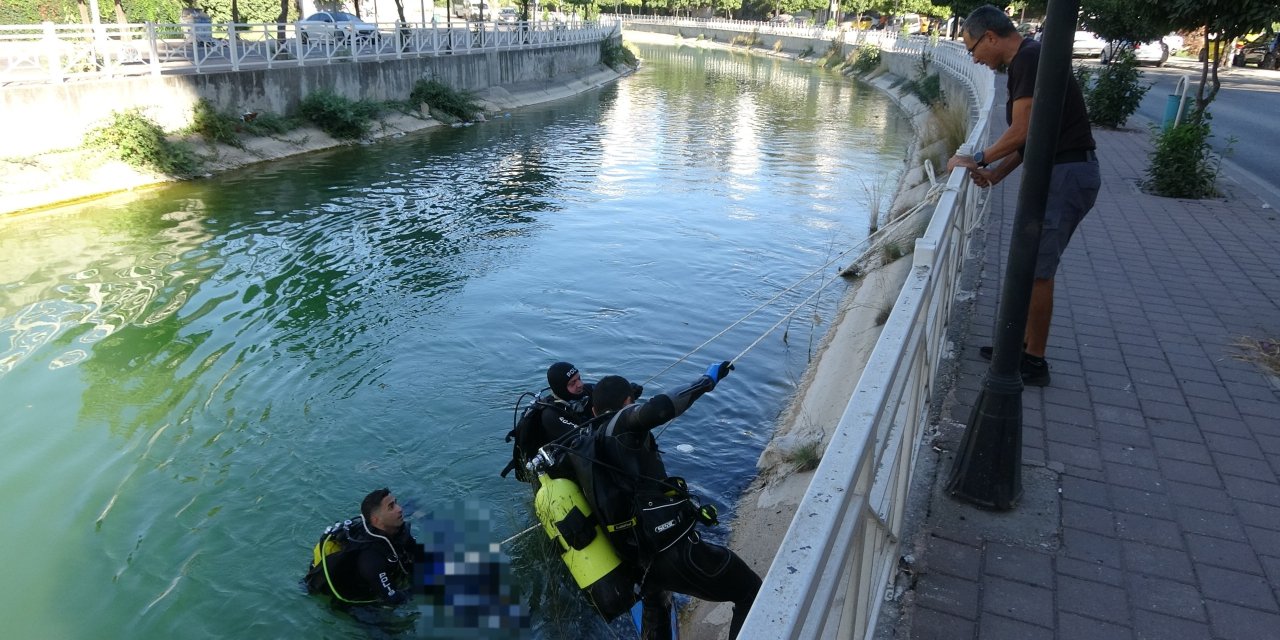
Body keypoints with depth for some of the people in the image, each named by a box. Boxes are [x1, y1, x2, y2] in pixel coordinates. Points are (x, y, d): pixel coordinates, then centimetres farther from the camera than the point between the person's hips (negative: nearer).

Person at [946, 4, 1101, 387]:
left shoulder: (1030, 59, -15)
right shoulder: (1026, 61, 16)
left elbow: (1022, 132, -19)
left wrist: (978, 161, -5)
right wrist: (996, 174, 12)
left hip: (1065, 175, -10)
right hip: (1060, 172, 10)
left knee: (1036, 269, -4)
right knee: (1032, 265, 16)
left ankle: (1035, 362, 6)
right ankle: (1026, 344, 27)